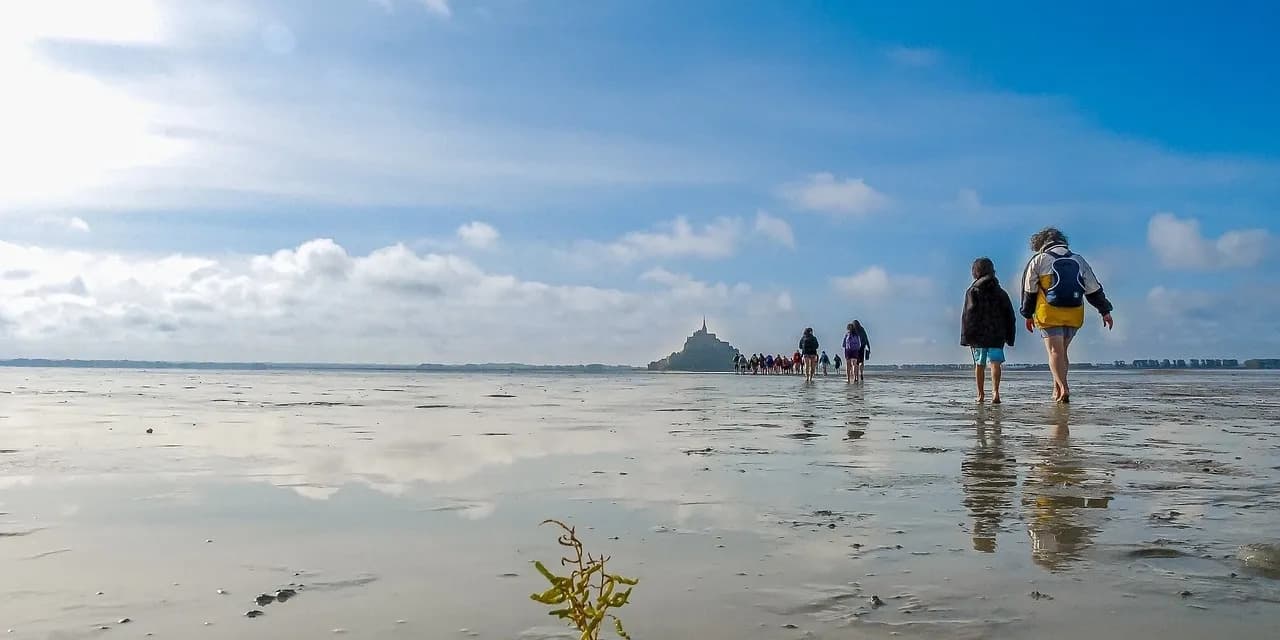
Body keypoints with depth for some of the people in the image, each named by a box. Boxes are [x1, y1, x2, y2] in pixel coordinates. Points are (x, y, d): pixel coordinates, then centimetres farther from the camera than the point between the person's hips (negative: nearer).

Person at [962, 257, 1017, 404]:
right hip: (997, 335, 1)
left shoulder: (972, 291, 1)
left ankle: (981, 395, 17)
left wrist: (966, 337, -4)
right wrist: (1010, 336, 14)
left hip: (978, 335, -1)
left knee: (979, 365, 10)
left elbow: (967, 315, -5)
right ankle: (995, 392, -27)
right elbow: (1009, 316, 10)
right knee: (995, 363, -8)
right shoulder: (1000, 292, 10)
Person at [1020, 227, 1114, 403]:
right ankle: (1057, 390, 14)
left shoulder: (1038, 260, 3)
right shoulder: (1079, 260, 14)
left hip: (1050, 314, -4)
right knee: (1062, 351, 15)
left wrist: (1028, 315, 15)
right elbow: (1094, 289, 12)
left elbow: (1029, 290, 6)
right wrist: (1105, 311, 15)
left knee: (1055, 352, -5)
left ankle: (1063, 388, -19)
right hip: (1074, 315, 4)